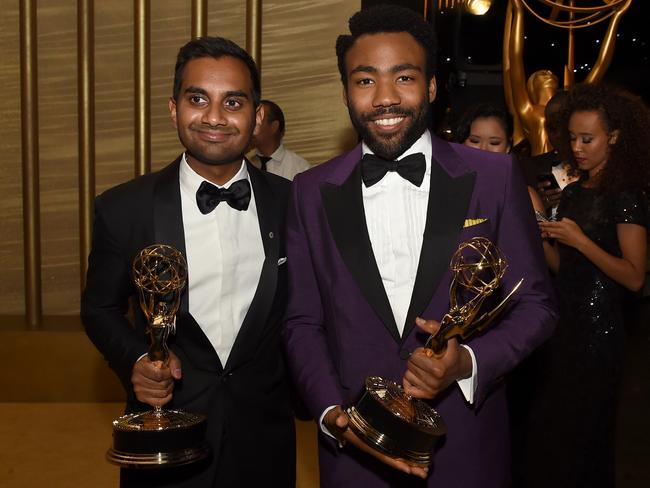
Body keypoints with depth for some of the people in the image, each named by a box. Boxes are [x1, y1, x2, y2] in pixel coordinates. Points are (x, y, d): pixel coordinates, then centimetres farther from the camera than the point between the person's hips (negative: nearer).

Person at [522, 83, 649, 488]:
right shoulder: (572, 193, 11)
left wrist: (580, 240, -22)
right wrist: (540, 236, -5)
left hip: (597, 329, -7)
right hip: (562, 321, 7)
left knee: (583, 434, 6)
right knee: (548, 426, 15)